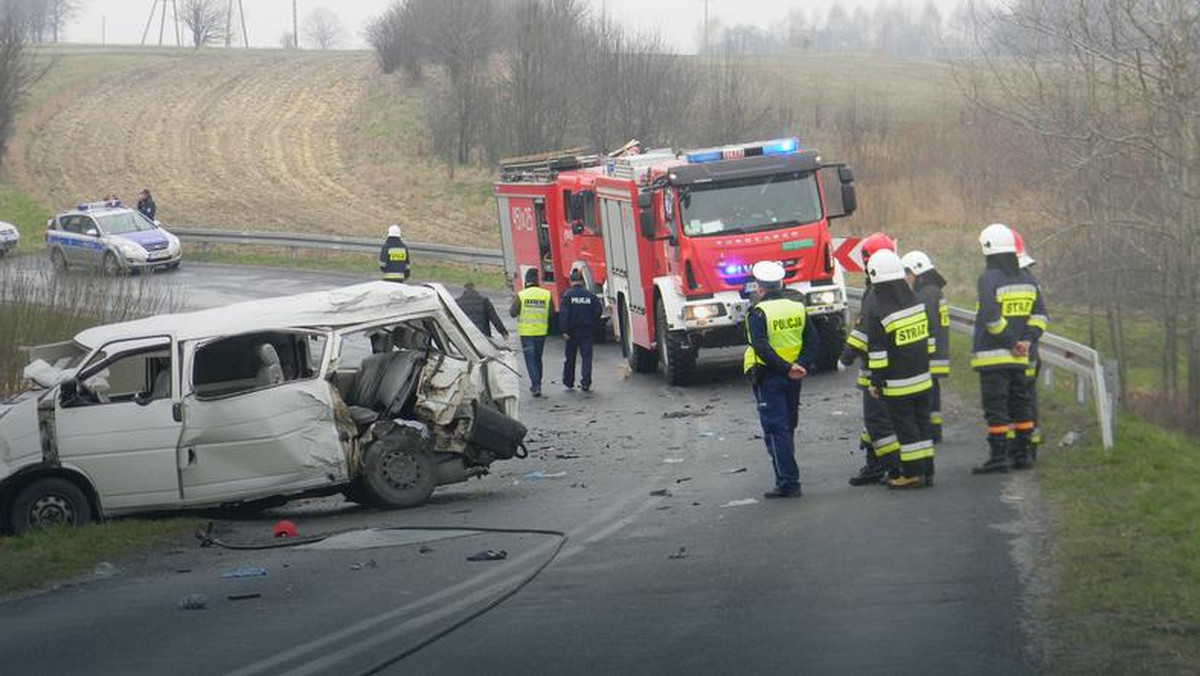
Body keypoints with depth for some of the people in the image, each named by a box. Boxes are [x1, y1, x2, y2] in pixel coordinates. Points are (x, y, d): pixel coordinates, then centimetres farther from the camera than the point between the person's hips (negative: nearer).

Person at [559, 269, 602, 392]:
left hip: (572, 331, -1)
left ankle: (568, 382, 21)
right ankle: (586, 384, -7)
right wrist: (593, 325, 12)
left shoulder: (567, 295, -7)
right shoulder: (590, 295, 0)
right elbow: (598, 311, 0)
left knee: (570, 358, 12)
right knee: (587, 357, 1)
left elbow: (563, 314, -13)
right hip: (587, 331, 1)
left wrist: (564, 330, -12)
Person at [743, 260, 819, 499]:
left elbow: (761, 347, -23)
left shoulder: (759, 312, -13)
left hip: (768, 378, -6)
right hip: (793, 380, 6)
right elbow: (812, 342, 0)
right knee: (788, 427, 19)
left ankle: (788, 483, -10)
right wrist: (801, 365, -10)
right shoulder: (798, 308, 5)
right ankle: (788, 476, 30)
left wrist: (786, 369, -24)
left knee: (776, 430, -5)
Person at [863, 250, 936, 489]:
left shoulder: (878, 312, -17)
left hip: (897, 384, -6)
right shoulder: (917, 302, 4)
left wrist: (876, 382, -8)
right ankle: (927, 471, 17)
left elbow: (877, 353, -16)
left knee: (905, 427, 0)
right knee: (922, 423, 13)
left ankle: (913, 474, 2)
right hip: (922, 379, 6)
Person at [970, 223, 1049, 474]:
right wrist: (1027, 340, 0)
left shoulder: (989, 279, -12)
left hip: (992, 355, -7)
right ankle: (1021, 454, 18)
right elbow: (1040, 314, 8)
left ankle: (998, 457, -6)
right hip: (1019, 358, 7)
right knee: (1020, 406, 14)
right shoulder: (1027, 279, 10)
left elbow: (990, 317, -20)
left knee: (996, 408, -4)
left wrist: (1010, 341, -12)